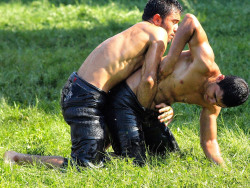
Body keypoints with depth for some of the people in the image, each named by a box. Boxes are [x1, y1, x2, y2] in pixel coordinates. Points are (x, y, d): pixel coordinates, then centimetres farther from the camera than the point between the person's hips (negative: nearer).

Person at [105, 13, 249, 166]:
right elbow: (190, 20, -34)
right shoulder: (205, 66, -28)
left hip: (149, 110, 9)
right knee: (135, 165, -15)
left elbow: (208, 142, 5)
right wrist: (171, 60, -32)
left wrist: (222, 167, -13)